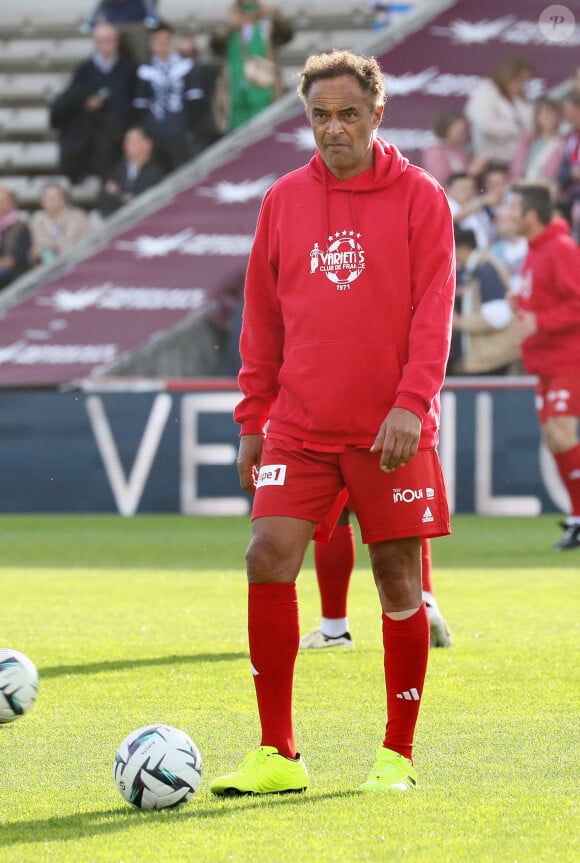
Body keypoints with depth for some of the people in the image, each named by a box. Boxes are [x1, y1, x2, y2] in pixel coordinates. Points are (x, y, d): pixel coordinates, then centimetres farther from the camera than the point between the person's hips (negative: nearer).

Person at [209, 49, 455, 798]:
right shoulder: (284, 200, 9)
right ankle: (277, 755, -3)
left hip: (390, 428, -3)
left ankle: (397, 756, 13)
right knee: (269, 560, -9)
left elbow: (433, 309, -6)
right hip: (301, 426, 3)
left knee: (398, 581, 1)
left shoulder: (418, 197, -1)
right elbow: (263, 317, 14)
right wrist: (252, 419, 10)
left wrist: (411, 404, -18)